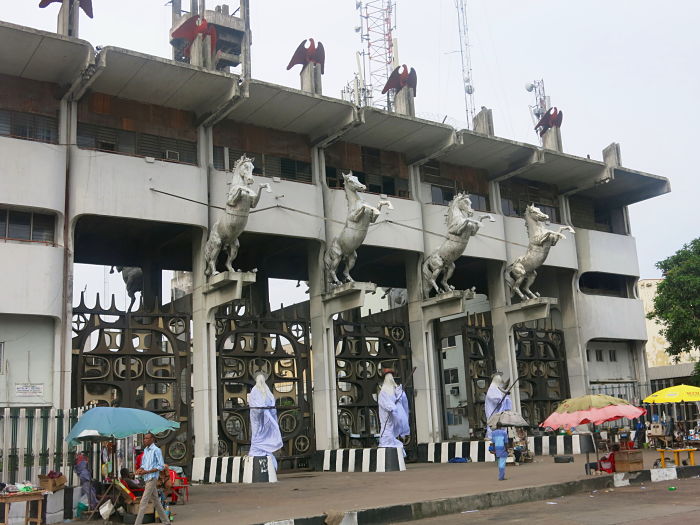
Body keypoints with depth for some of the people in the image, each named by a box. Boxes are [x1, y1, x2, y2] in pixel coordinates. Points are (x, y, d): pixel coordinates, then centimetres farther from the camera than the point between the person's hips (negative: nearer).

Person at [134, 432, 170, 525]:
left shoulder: (156, 450, -11)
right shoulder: (145, 450, 14)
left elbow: (161, 466, -14)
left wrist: (147, 471, -19)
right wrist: (140, 469, -2)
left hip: (152, 478, -8)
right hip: (147, 479, 8)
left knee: (143, 502, -10)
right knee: (156, 501, 12)